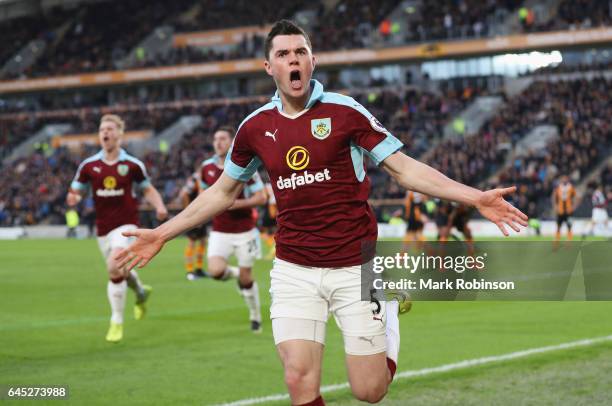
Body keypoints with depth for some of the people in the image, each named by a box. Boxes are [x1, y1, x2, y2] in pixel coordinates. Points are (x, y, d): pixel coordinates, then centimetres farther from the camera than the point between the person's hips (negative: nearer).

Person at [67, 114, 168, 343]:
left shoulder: (132, 165, -3)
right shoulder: (88, 165, 1)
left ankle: (117, 322, -10)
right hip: (103, 227, 4)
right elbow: (75, 193, 6)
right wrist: (73, 198, -18)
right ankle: (141, 292, 51)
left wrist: (159, 206, -8)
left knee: (114, 268, -23)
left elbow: (148, 189, 10)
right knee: (120, 271, 15)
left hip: (126, 224, -4)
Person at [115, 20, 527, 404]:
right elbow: (223, 192, 17)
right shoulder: (255, 128, 3)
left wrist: (475, 197, -15)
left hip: (355, 267, -2)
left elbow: (404, 168, -5)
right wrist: (164, 233, 15)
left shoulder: (345, 111, -6)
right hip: (294, 271, 2)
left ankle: (388, 311, 32)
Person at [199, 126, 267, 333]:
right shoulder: (207, 167, 3)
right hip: (219, 232, 3)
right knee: (215, 271, -19)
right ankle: (234, 273, 17)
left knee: (246, 277, 2)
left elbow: (261, 197, -10)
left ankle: (255, 316, 25)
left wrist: (238, 203, -23)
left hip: (244, 231, -3)